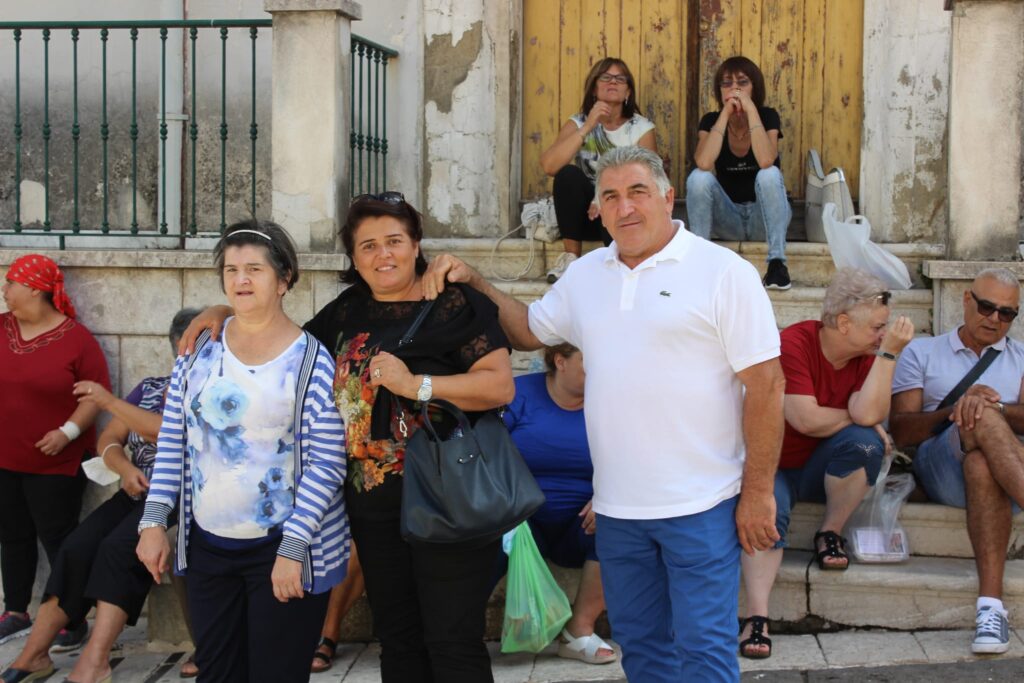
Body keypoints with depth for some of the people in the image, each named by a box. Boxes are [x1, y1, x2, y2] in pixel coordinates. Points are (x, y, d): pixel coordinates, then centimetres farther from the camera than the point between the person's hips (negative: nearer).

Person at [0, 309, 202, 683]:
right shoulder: (150, 387, 17)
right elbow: (109, 439, 14)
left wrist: (111, 402, -18)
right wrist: (124, 468, -8)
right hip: (138, 494, 5)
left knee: (118, 548, -29)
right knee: (75, 549, -17)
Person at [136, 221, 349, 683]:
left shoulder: (312, 360, -9)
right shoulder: (201, 349, 5)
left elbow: (326, 464, -12)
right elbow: (173, 441, 8)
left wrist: (293, 549, -17)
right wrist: (154, 521, 1)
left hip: (283, 549, -4)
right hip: (207, 543, 4)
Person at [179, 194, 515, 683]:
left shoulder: (456, 304, -6)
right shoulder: (347, 312, 13)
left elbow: (500, 385, -14)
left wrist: (417, 385, -21)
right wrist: (226, 314, 14)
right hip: (373, 508, 6)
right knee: (397, 641, 16)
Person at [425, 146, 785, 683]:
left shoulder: (724, 273, -9)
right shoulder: (585, 275, 10)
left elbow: (765, 383, -11)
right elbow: (528, 331, 22)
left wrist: (758, 492, -12)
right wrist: (473, 282, 6)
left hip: (701, 505, -6)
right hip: (616, 507, 6)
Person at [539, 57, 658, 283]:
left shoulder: (642, 128, -2)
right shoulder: (578, 123, -2)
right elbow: (549, 166, -20)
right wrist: (588, 127, -25)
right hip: (584, 211, 3)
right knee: (568, 174, -30)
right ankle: (571, 256, -18)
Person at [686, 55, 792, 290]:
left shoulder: (768, 116, -9)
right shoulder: (711, 120, -5)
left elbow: (766, 161, -30)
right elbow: (703, 163, -26)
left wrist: (750, 109, -27)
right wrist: (726, 113, -24)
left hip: (764, 216, -1)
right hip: (728, 216, 1)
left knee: (769, 174, -32)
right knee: (698, 177, -26)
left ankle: (777, 262, -32)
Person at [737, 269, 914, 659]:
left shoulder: (866, 358, -3)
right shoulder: (793, 344, -18)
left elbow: (868, 414, -23)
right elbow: (806, 419, -26)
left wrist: (889, 353, -23)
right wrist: (865, 420, -13)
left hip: (821, 471, 4)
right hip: (773, 465, -4)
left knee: (865, 442, -28)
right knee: (767, 514, -36)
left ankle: (830, 534, -9)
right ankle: (756, 617, -39)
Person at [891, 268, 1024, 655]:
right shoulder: (922, 353, 22)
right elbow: (900, 431, 8)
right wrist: (954, 411, -9)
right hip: (939, 467, -1)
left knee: (981, 464, -39)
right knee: (982, 419, -37)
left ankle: (991, 605, -55)